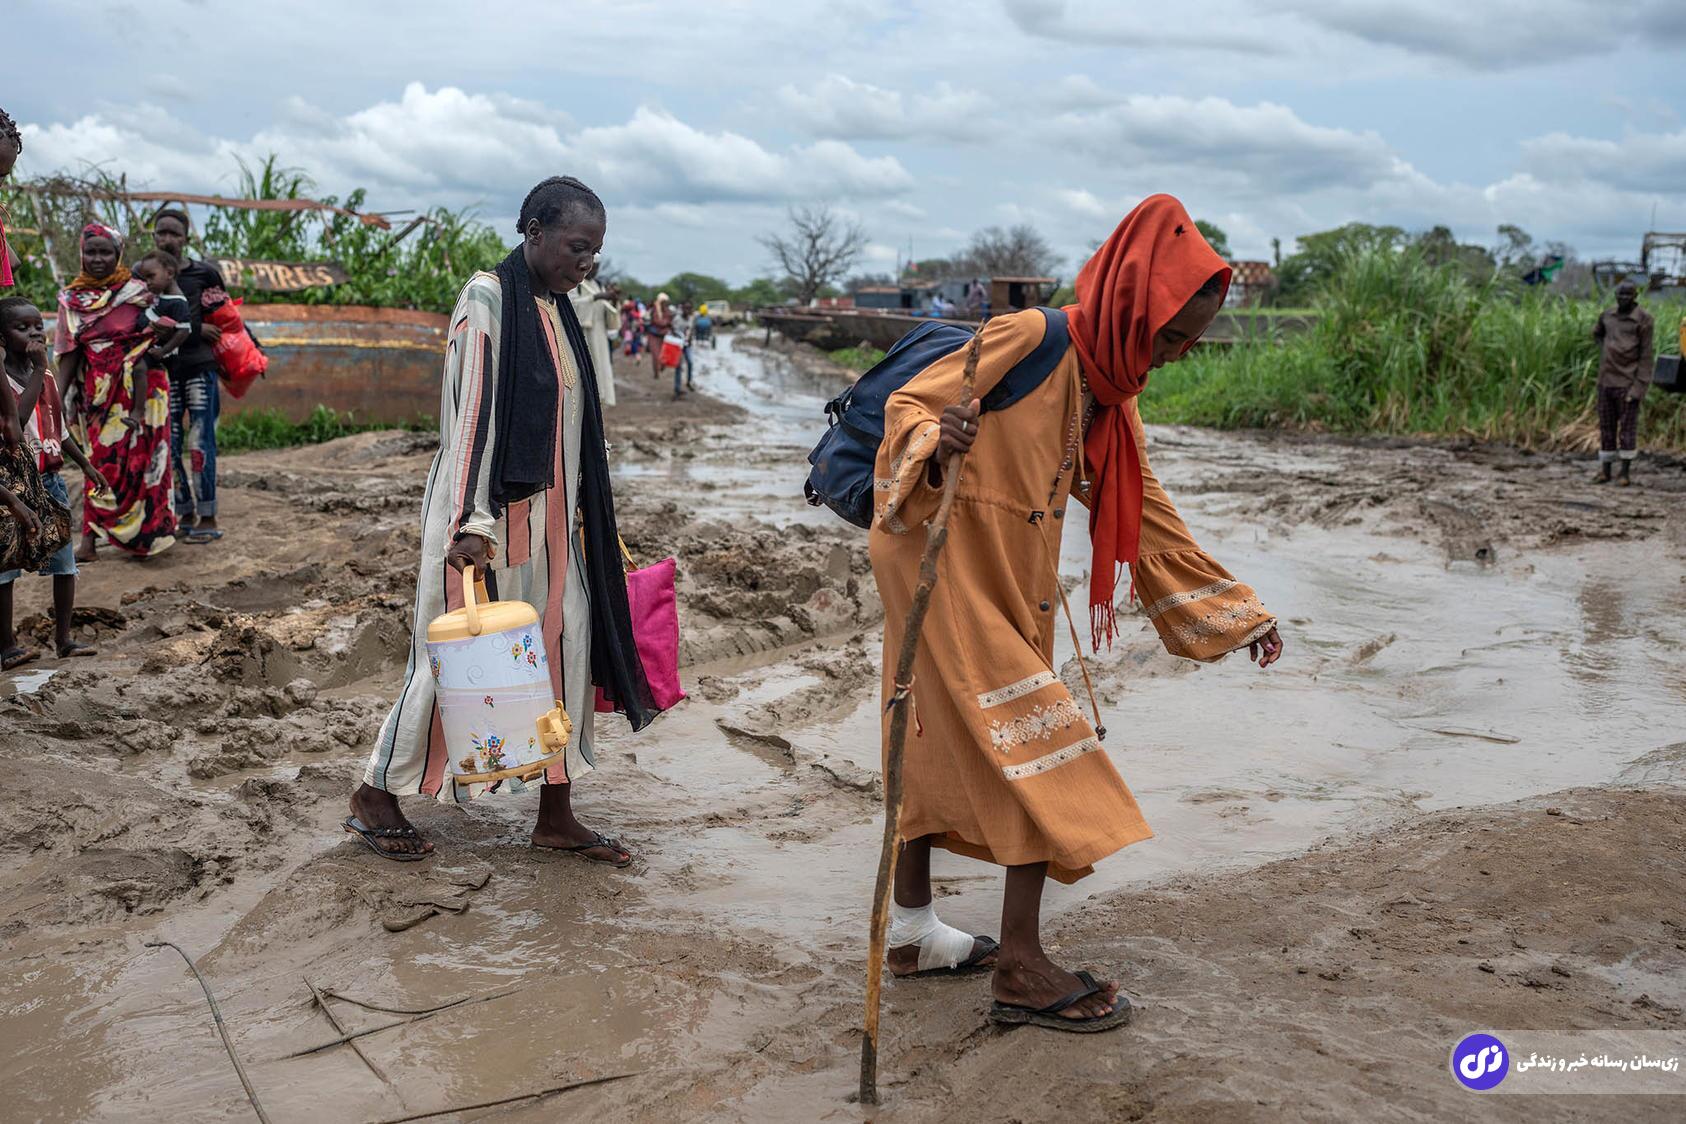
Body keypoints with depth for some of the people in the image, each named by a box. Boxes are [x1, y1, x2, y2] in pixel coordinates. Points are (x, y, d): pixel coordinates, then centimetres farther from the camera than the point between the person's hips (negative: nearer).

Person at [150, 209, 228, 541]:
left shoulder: (204, 273, 4)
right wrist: (196, 328, -10)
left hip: (200, 366, -2)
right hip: (163, 368, 2)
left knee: (200, 442, -6)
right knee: (170, 445, 5)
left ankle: (208, 519, -2)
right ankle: (187, 515, 15)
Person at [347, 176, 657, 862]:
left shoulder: (556, 309, 13)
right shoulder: (487, 298, -12)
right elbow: (470, 412, -19)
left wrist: (578, 516, 20)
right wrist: (471, 521, -26)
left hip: (551, 514, 8)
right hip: (490, 511, -8)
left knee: (567, 649, 6)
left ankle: (556, 817, 15)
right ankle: (376, 796, 18)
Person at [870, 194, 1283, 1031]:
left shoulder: (1112, 399, 11)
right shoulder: (1030, 339, -15)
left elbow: (1147, 517, 16)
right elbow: (909, 403, -16)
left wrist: (1238, 613, 17)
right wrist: (937, 448, -40)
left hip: (1009, 584, 9)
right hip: (945, 560, -9)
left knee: (942, 737, 15)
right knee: (1037, 747, -9)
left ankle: (912, 929, 28)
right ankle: (1022, 968, -3)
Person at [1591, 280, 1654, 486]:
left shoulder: (1645, 320, -10)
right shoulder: (1607, 315, 6)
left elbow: (1647, 356, -11)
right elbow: (1597, 333, 30)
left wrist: (1638, 387, -17)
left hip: (1628, 383, -5)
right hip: (1606, 382, 5)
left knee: (1627, 429, 1)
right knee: (1606, 428, 8)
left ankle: (1626, 472, 10)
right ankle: (1605, 471, 15)